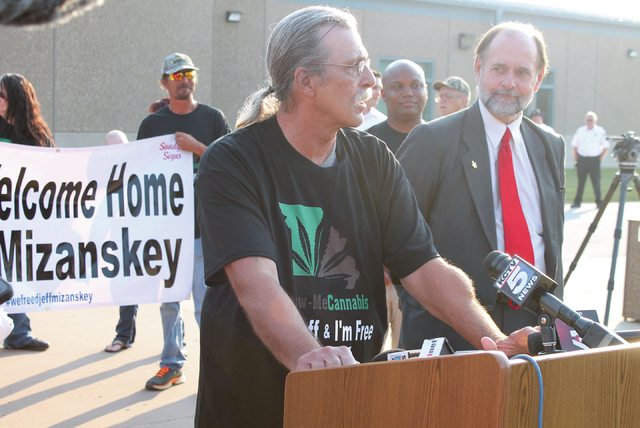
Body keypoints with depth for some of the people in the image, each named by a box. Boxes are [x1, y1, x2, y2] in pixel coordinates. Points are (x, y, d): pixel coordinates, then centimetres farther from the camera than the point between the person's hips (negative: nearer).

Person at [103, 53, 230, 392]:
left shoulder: (213, 119, 5)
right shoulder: (152, 124, 10)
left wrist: (196, 147, -15)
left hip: (204, 226, -3)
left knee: (205, 303, -6)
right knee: (168, 300, 8)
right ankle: (172, 364, 18)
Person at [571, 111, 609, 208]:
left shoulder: (600, 131, -2)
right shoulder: (580, 130, 5)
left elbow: (606, 147, 3)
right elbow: (574, 145, 12)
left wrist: (600, 158, -4)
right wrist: (576, 158, 4)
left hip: (594, 159, -2)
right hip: (582, 159, 2)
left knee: (596, 182, 1)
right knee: (580, 182, 6)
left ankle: (599, 202, 10)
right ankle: (577, 202, 10)